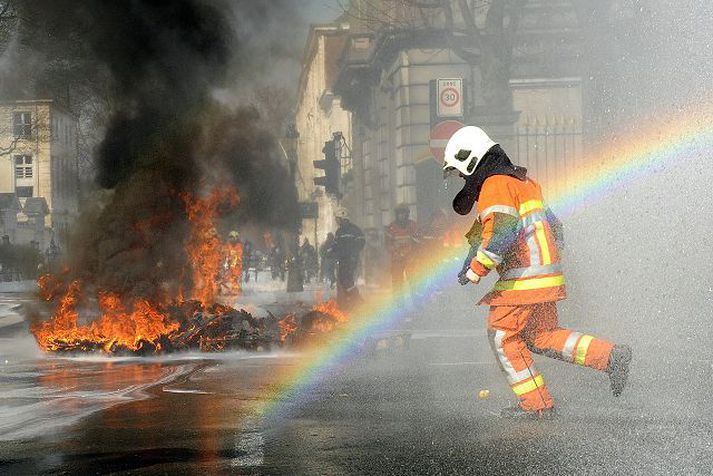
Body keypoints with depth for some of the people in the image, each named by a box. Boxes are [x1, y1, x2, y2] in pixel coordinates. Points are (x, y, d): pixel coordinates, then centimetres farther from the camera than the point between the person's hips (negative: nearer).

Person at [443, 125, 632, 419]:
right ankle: (611, 356, 5)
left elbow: (501, 233, -24)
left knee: (503, 336, 1)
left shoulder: (495, 184, -11)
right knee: (541, 337, 15)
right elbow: (552, 227, 25)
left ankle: (537, 404, 2)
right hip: (547, 276, 10)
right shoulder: (521, 181, 20)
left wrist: (478, 268, -20)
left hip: (522, 278, -10)